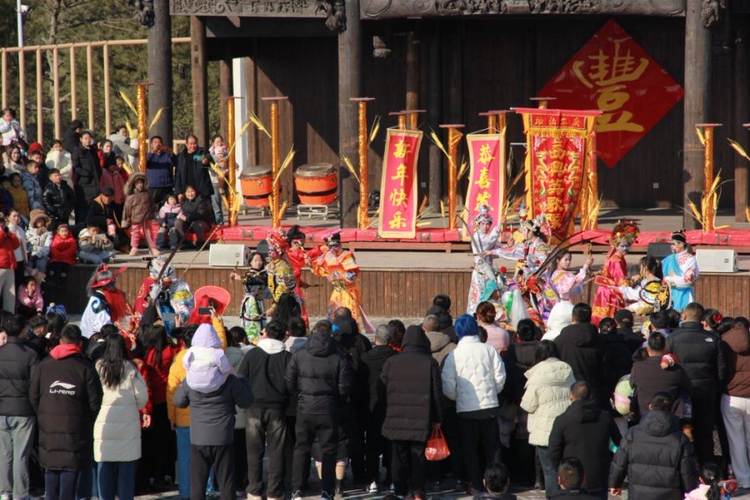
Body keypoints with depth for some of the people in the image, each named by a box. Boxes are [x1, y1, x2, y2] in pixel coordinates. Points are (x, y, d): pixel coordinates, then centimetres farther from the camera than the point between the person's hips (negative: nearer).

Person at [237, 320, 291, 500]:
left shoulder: (252, 354, -2)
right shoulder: (287, 357, -1)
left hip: (255, 407, 0)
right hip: (278, 409, 0)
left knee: (254, 451, 7)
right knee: (276, 452, 5)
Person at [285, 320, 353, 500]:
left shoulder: (298, 356, -3)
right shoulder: (338, 358, -5)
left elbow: (289, 383, -2)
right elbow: (344, 387, -5)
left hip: (304, 410, 1)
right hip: (329, 411, -1)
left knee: (301, 449, 12)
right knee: (329, 451, 7)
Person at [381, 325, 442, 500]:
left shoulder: (391, 362, 1)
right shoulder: (430, 363, -4)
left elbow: (383, 389, 7)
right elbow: (437, 392, -2)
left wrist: (387, 414, 18)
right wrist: (437, 418, 6)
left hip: (396, 419, 2)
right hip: (421, 420, -2)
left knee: (399, 457, 11)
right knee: (419, 456, 4)